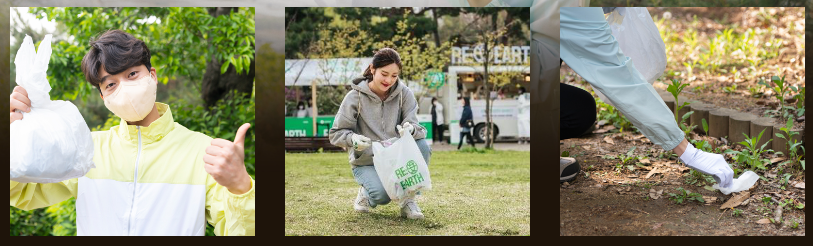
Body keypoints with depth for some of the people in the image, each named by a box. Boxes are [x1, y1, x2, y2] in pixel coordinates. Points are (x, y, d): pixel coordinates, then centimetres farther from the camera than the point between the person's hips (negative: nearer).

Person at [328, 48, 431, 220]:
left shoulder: (404, 94, -3)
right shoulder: (355, 97, -9)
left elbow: (414, 124, -12)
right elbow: (336, 133, -6)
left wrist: (410, 129, -37)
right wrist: (353, 138, -28)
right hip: (366, 162, -3)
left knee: (422, 146, -28)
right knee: (382, 195, -32)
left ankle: (408, 199, -11)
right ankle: (366, 192, 7)